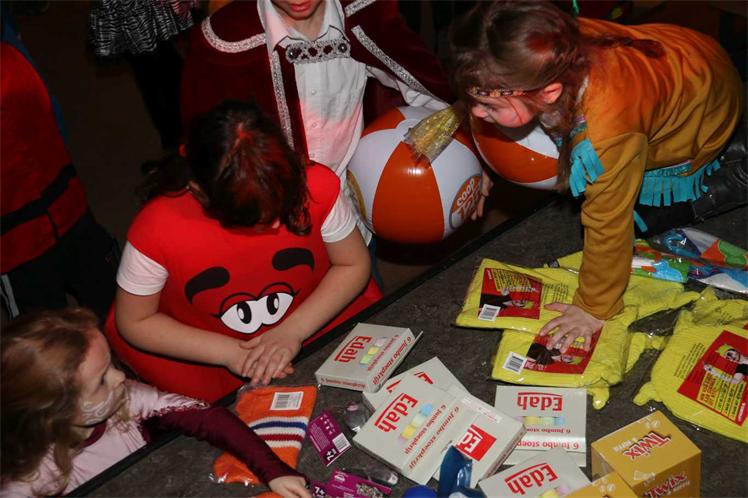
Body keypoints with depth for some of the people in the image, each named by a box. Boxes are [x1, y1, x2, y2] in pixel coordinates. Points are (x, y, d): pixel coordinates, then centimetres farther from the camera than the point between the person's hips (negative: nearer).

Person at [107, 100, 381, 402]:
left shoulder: (316, 187, -26)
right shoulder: (156, 230, -30)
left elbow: (354, 265, -9)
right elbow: (134, 322, -13)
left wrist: (294, 331, -22)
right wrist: (230, 353, -21)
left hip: (312, 326, 1)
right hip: (212, 363, 0)